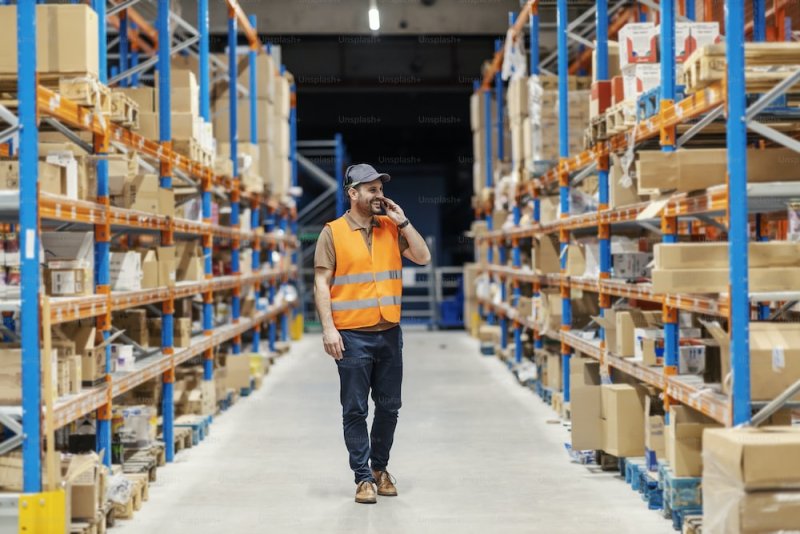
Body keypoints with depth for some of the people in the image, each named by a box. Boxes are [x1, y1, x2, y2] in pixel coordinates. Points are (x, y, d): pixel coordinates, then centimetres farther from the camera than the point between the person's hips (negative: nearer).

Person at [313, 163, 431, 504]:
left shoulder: (391, 228, 9)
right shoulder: (333, 232, -3)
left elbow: (423, 257, 3)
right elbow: (322, 284, -5)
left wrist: (402, 221, -4)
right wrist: (328, 329, -13)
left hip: (389, 334, 4)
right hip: (352, 337, -4)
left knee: (389, 407, 10)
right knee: (355, 410, 0)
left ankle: (380, 468, 27)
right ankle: (363, 478, 9)